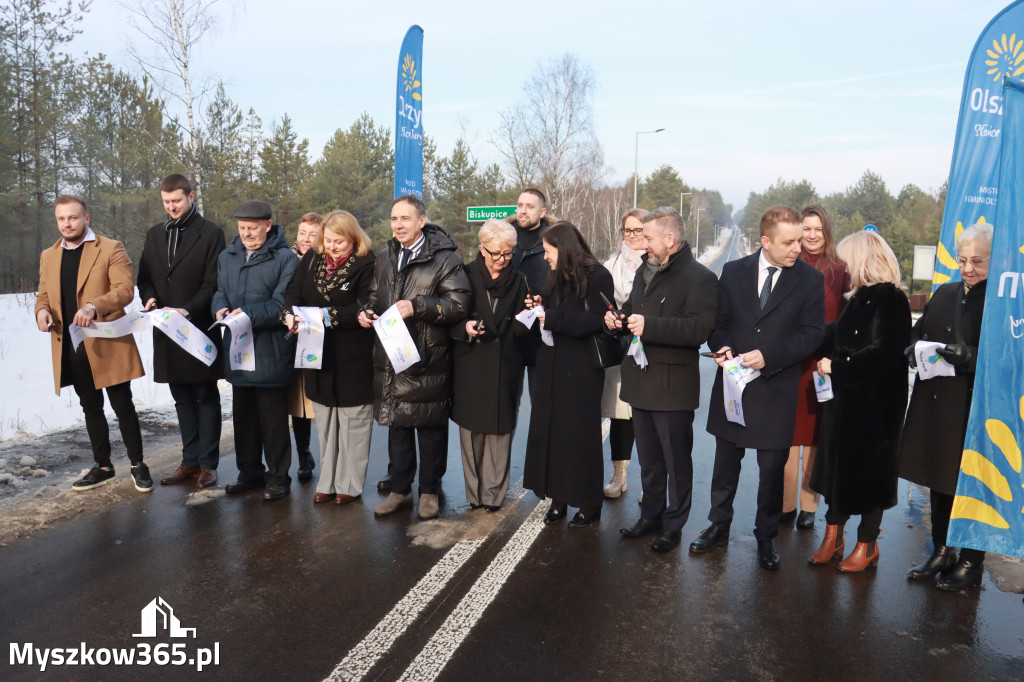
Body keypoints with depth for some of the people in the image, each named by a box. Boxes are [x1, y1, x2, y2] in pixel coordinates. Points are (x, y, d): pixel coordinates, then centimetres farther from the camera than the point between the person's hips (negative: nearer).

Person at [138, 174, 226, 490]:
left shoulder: (210, 233, -4)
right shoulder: (154, 235, 14)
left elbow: (214, 283, -9)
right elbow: (145, 277, 15)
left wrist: (187, 310, -21)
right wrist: (149, 299, -6)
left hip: (200, 329, -6)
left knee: (206, 398, 4)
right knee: (182, 399, 12)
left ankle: (207, 463, 10)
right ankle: (190, 461, 21)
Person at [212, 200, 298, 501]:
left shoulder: (285, 259, -9)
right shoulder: (227, 256, 13)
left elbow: (282, 305, -15)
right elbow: (219, 292, 16)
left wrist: (248, 314, -23)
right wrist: (221, 308, -6)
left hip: (270, 352, -6)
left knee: (273, 417, 2)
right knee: (242, 414, 16)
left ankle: (278, 477, 16)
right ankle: (250, 472, 30)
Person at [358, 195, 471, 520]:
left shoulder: (444, 258, -8)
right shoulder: (385, 258, 13)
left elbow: (459, 304, -15)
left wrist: (416, 306, -23)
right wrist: (367, 311, 3)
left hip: (428, 358, -5)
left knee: (430, 427, 6)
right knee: (396, 424, 14)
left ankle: (429, 491, 22)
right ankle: (399, 489, 28)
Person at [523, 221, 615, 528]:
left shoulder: (597, 276, -8)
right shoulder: (556, 278, 14)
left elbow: (595, 320, -18)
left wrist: (552, 318, -20)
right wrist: (540, 307, -1)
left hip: (581, 368, -6)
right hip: (550, 366, 7)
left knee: (579, 433, 1)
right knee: (548, 430, 5)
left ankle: (589, 502, 16)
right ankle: (557, 497, 17)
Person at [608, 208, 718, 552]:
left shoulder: (699, 278, -15)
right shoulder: (646, 270, 13)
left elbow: (699, 329, -26)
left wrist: (649, 326, -29)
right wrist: (619, 317, 4)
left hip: (673, 387, -8)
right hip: (641, 381, 8)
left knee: (676, 462, 7)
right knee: (648, 459, 20)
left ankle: (674, 525, 21)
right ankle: (651, 515, 34)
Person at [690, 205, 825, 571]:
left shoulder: (811, 279, -3)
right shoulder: (733, 272, 3)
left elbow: (812, 333, -8)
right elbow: (718, 321, 7)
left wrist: (768, 356, -20)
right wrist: (722, 347, -14)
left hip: (777, 390, -2)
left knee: (772, 469, 9)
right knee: (725, 463, 14)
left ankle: (766, 537, 28)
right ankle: (719, 526, 32)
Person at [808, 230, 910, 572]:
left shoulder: (890, 299, -15)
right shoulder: (860, 296, 10)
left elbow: (882, 353, -23)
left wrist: (836, 367, -19)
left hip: (875, 402, -7)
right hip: (845, 397, 8)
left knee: (867, 466, 5)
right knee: (837, 463, 12)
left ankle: (867, 544, 23)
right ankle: (833, 536, 26)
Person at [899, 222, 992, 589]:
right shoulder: (944, 294, 11)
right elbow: (917, 335, 13)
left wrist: (968, 356, -27)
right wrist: (917, 350, -8)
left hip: (975, 410, -6)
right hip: (935, 406, 6)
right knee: (938, 479, 16)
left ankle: (971, 562, 23)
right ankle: (941, 552, 32)